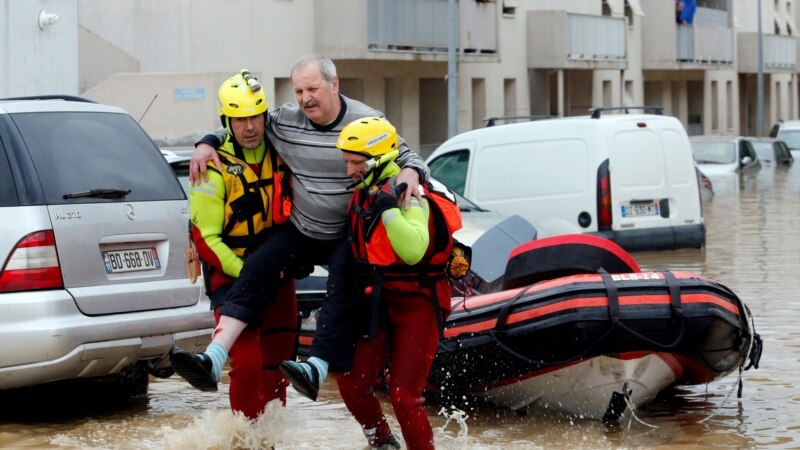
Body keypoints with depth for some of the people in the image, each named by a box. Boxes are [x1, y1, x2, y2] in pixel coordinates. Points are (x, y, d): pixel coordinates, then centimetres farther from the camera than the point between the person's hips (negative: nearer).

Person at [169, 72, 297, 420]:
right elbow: (205, 238, -13)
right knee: (247, 364, -16)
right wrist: (246, 273, -21)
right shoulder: (215, 167, -12)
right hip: (231, 275, -5)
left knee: (278, 364, 10)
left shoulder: (280, 153, 4)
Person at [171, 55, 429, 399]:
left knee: (342, 292, -27)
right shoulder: (285, 121, -1)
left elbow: (408, 157, -6)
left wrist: (410, 173, -30)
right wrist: (207, 143, -2)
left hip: (348, 237, -3)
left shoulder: (368, 124, -11)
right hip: (300, 230, 3)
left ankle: (317, 369, -38)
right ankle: (213, 360, -25)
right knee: (256, 269, -15)